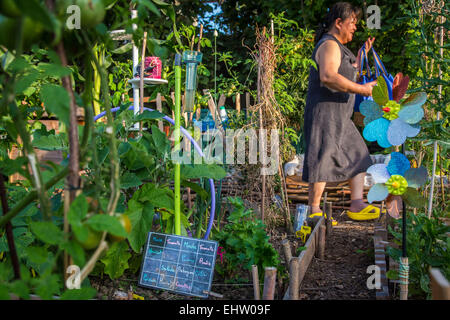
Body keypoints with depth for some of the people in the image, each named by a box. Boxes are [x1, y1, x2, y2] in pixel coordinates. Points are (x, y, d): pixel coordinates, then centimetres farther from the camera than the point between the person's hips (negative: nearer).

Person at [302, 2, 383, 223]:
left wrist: (363, 53, 29)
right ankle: (313, 211, -4)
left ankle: (357, 205, 10)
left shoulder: (338, 47, 22)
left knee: (358, 156, 10)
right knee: (323, 162, -10)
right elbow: (328, 77, -29)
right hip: (324, 114, -11)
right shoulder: (329, 45, -12)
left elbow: (348, 75, 35)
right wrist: (362, 89, -25)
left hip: (340, 117, 11)